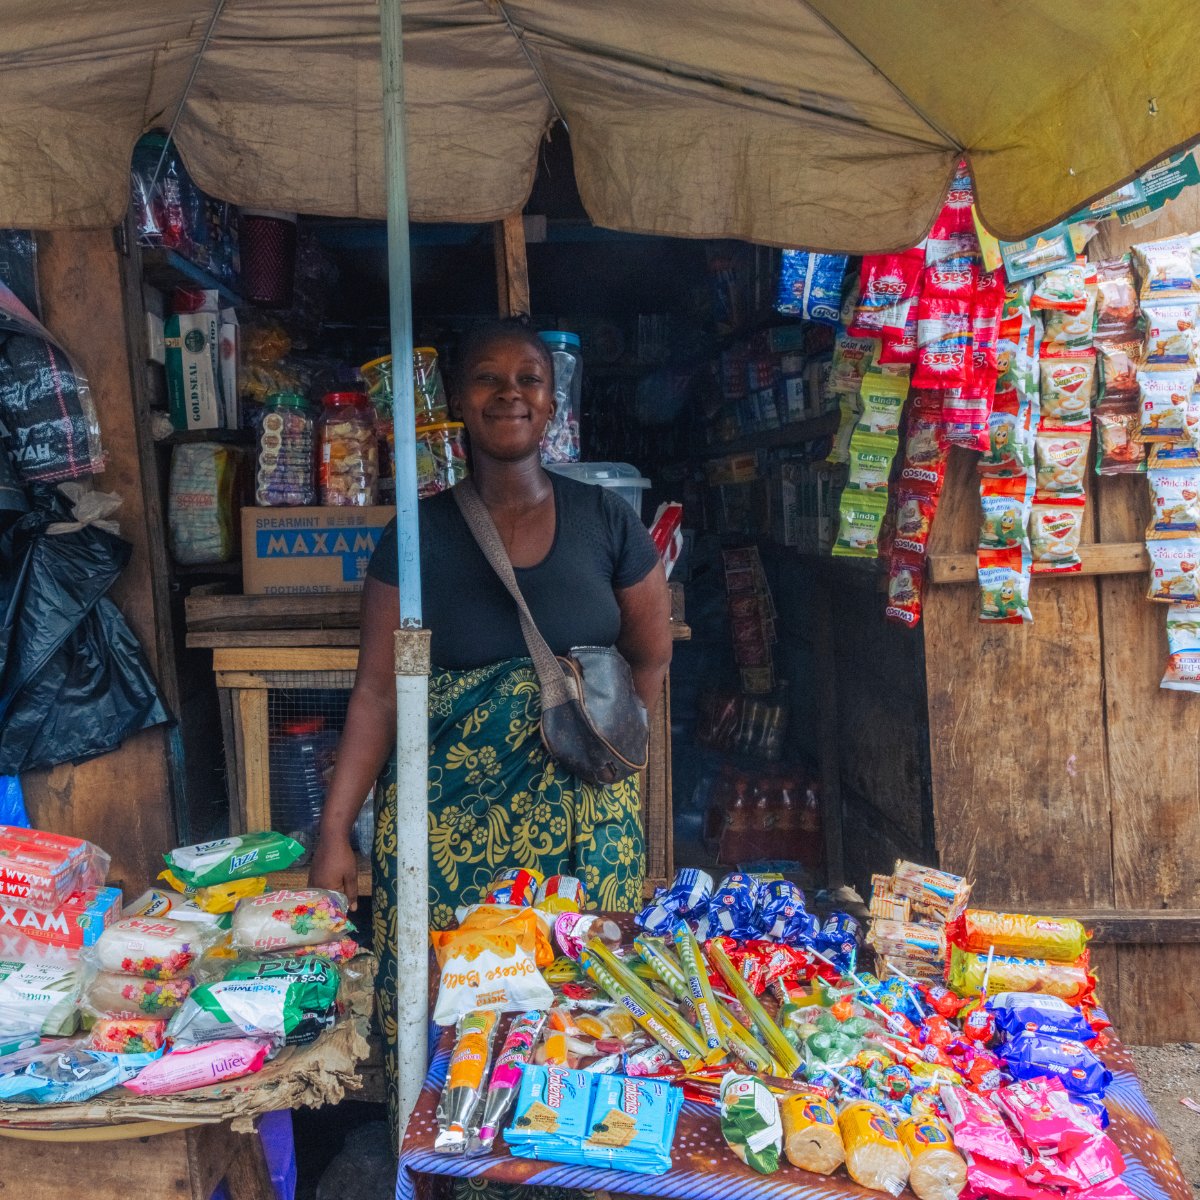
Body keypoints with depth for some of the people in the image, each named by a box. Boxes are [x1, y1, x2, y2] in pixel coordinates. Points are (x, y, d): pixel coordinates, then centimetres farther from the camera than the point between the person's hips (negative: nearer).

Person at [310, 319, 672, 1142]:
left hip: (583, 815, 1)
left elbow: (652, 657, 8)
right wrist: (335, 831, -6)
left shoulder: (606, 520, 1)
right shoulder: (419, 535, -1)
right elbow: (378, 694, -2)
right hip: (448, 817, 0)